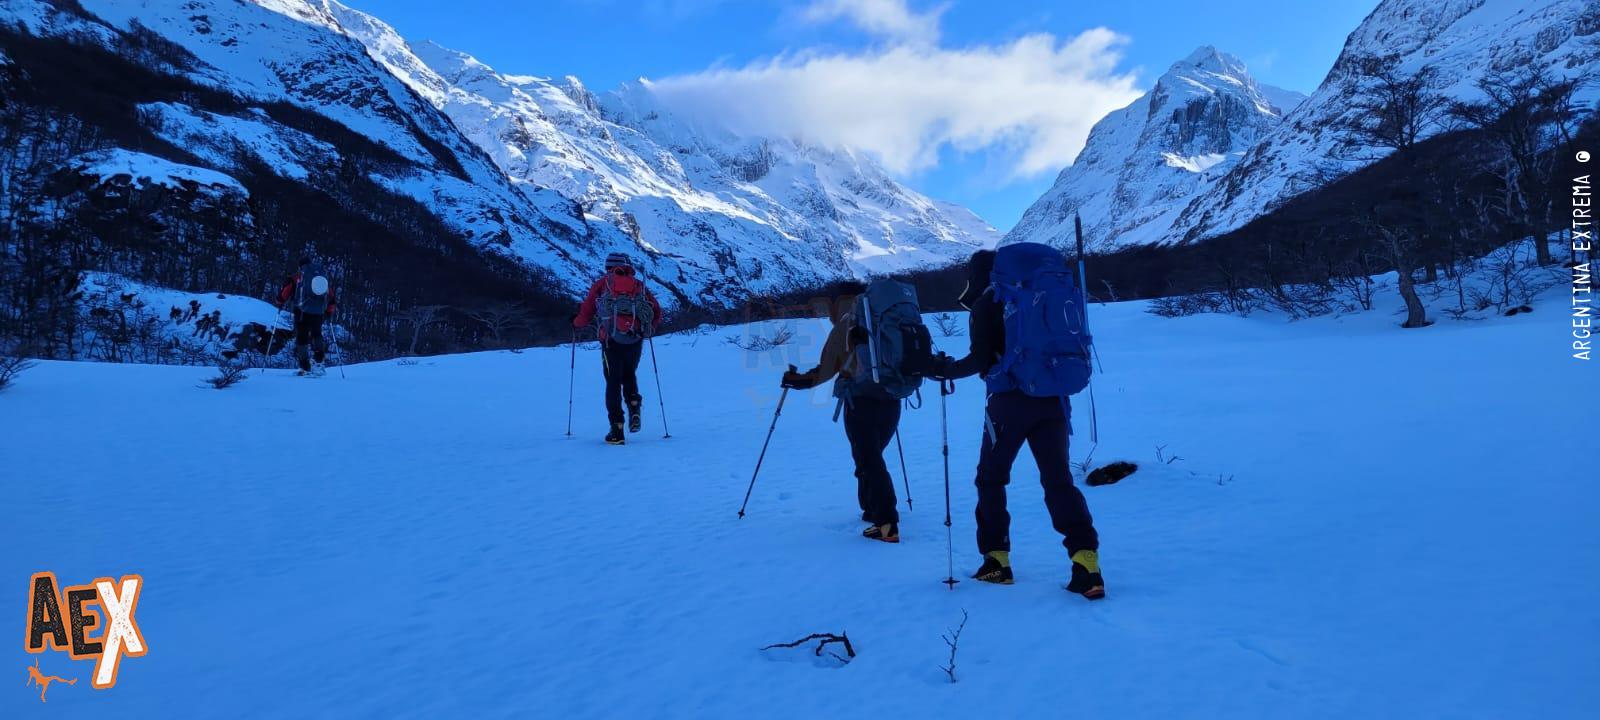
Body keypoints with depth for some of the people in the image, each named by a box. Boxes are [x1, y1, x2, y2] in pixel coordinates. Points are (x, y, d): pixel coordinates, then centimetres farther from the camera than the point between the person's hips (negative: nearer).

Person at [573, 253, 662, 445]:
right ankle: (634, 411, 2)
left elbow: (585, 313, 7)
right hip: (636, 340, 2)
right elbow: (657, 311, 11)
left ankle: (617, 430, 0)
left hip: (611, 340, -2)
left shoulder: (602, 283, 11)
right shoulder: (639, 285, 16)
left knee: (613, 383, 7)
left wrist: (576, 322, 28)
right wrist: (647, 328, 29)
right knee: (629, 376, 24)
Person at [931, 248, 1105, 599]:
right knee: (1059, 480, 4)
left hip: (1010, 402, -4)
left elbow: (981, 360, -8)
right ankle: (1086, 563, -11)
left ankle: (997, 560, 14)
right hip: (1052, 400, 4)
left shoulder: (984, 305, -1)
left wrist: (947, 369, 7)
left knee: (990, 479, 13)